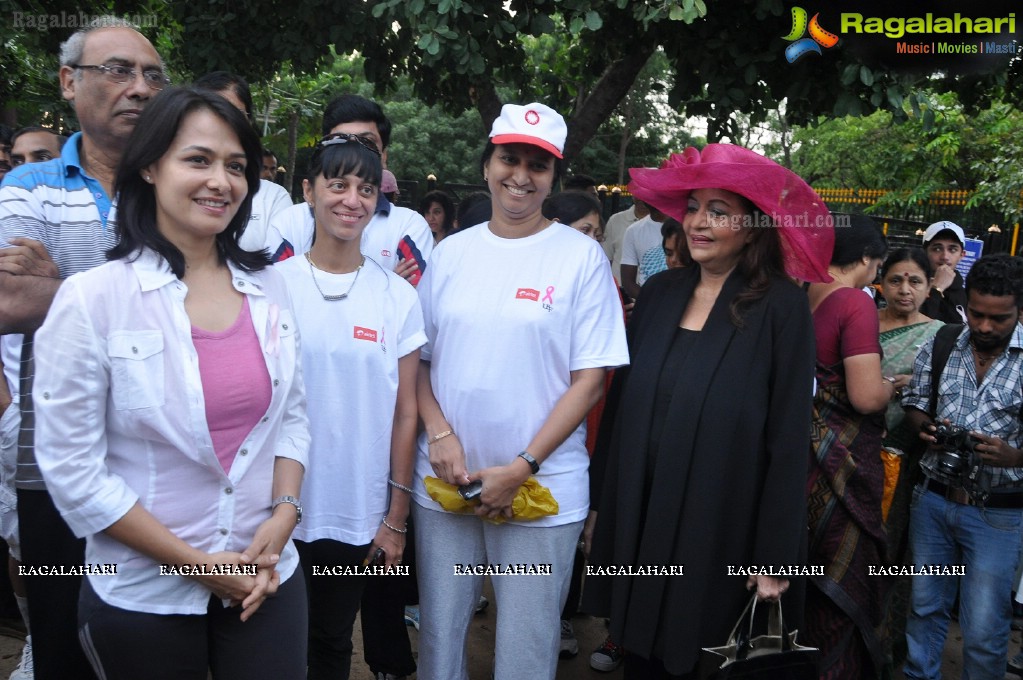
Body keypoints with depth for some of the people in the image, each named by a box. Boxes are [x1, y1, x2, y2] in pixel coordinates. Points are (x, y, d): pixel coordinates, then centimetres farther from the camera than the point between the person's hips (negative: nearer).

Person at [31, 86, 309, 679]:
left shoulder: (268, 288, 1)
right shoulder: (92, 298, -12)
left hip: (267, 580, 3)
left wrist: (284, 516, -7)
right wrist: (195, 564, -12)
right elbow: (72, 468, -12)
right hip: (143, 598, -3)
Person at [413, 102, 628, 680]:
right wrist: (439, 432, -8)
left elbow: (590, 379, -6)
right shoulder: (451, 252, 6)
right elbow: (419, 359, 9)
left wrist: (522, 468, -12)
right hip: (445, 481, 3)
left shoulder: (582, 255, -4)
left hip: (541, 488, -2)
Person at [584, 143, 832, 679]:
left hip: (721, 531, -4)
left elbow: (789, 435, -11)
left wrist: (776, 556, -11)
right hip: (637, 521, 4)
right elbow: (620, 404, 8)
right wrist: (600, 502, 9)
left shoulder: (780, 306, -10)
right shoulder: (660, 293, 3)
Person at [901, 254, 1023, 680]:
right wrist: (925, 428, -10)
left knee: (983, 629, 4)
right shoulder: (939, 347, 0)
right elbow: (914, 406, 11)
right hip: (933, 500, 3)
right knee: (925, 607, 17)